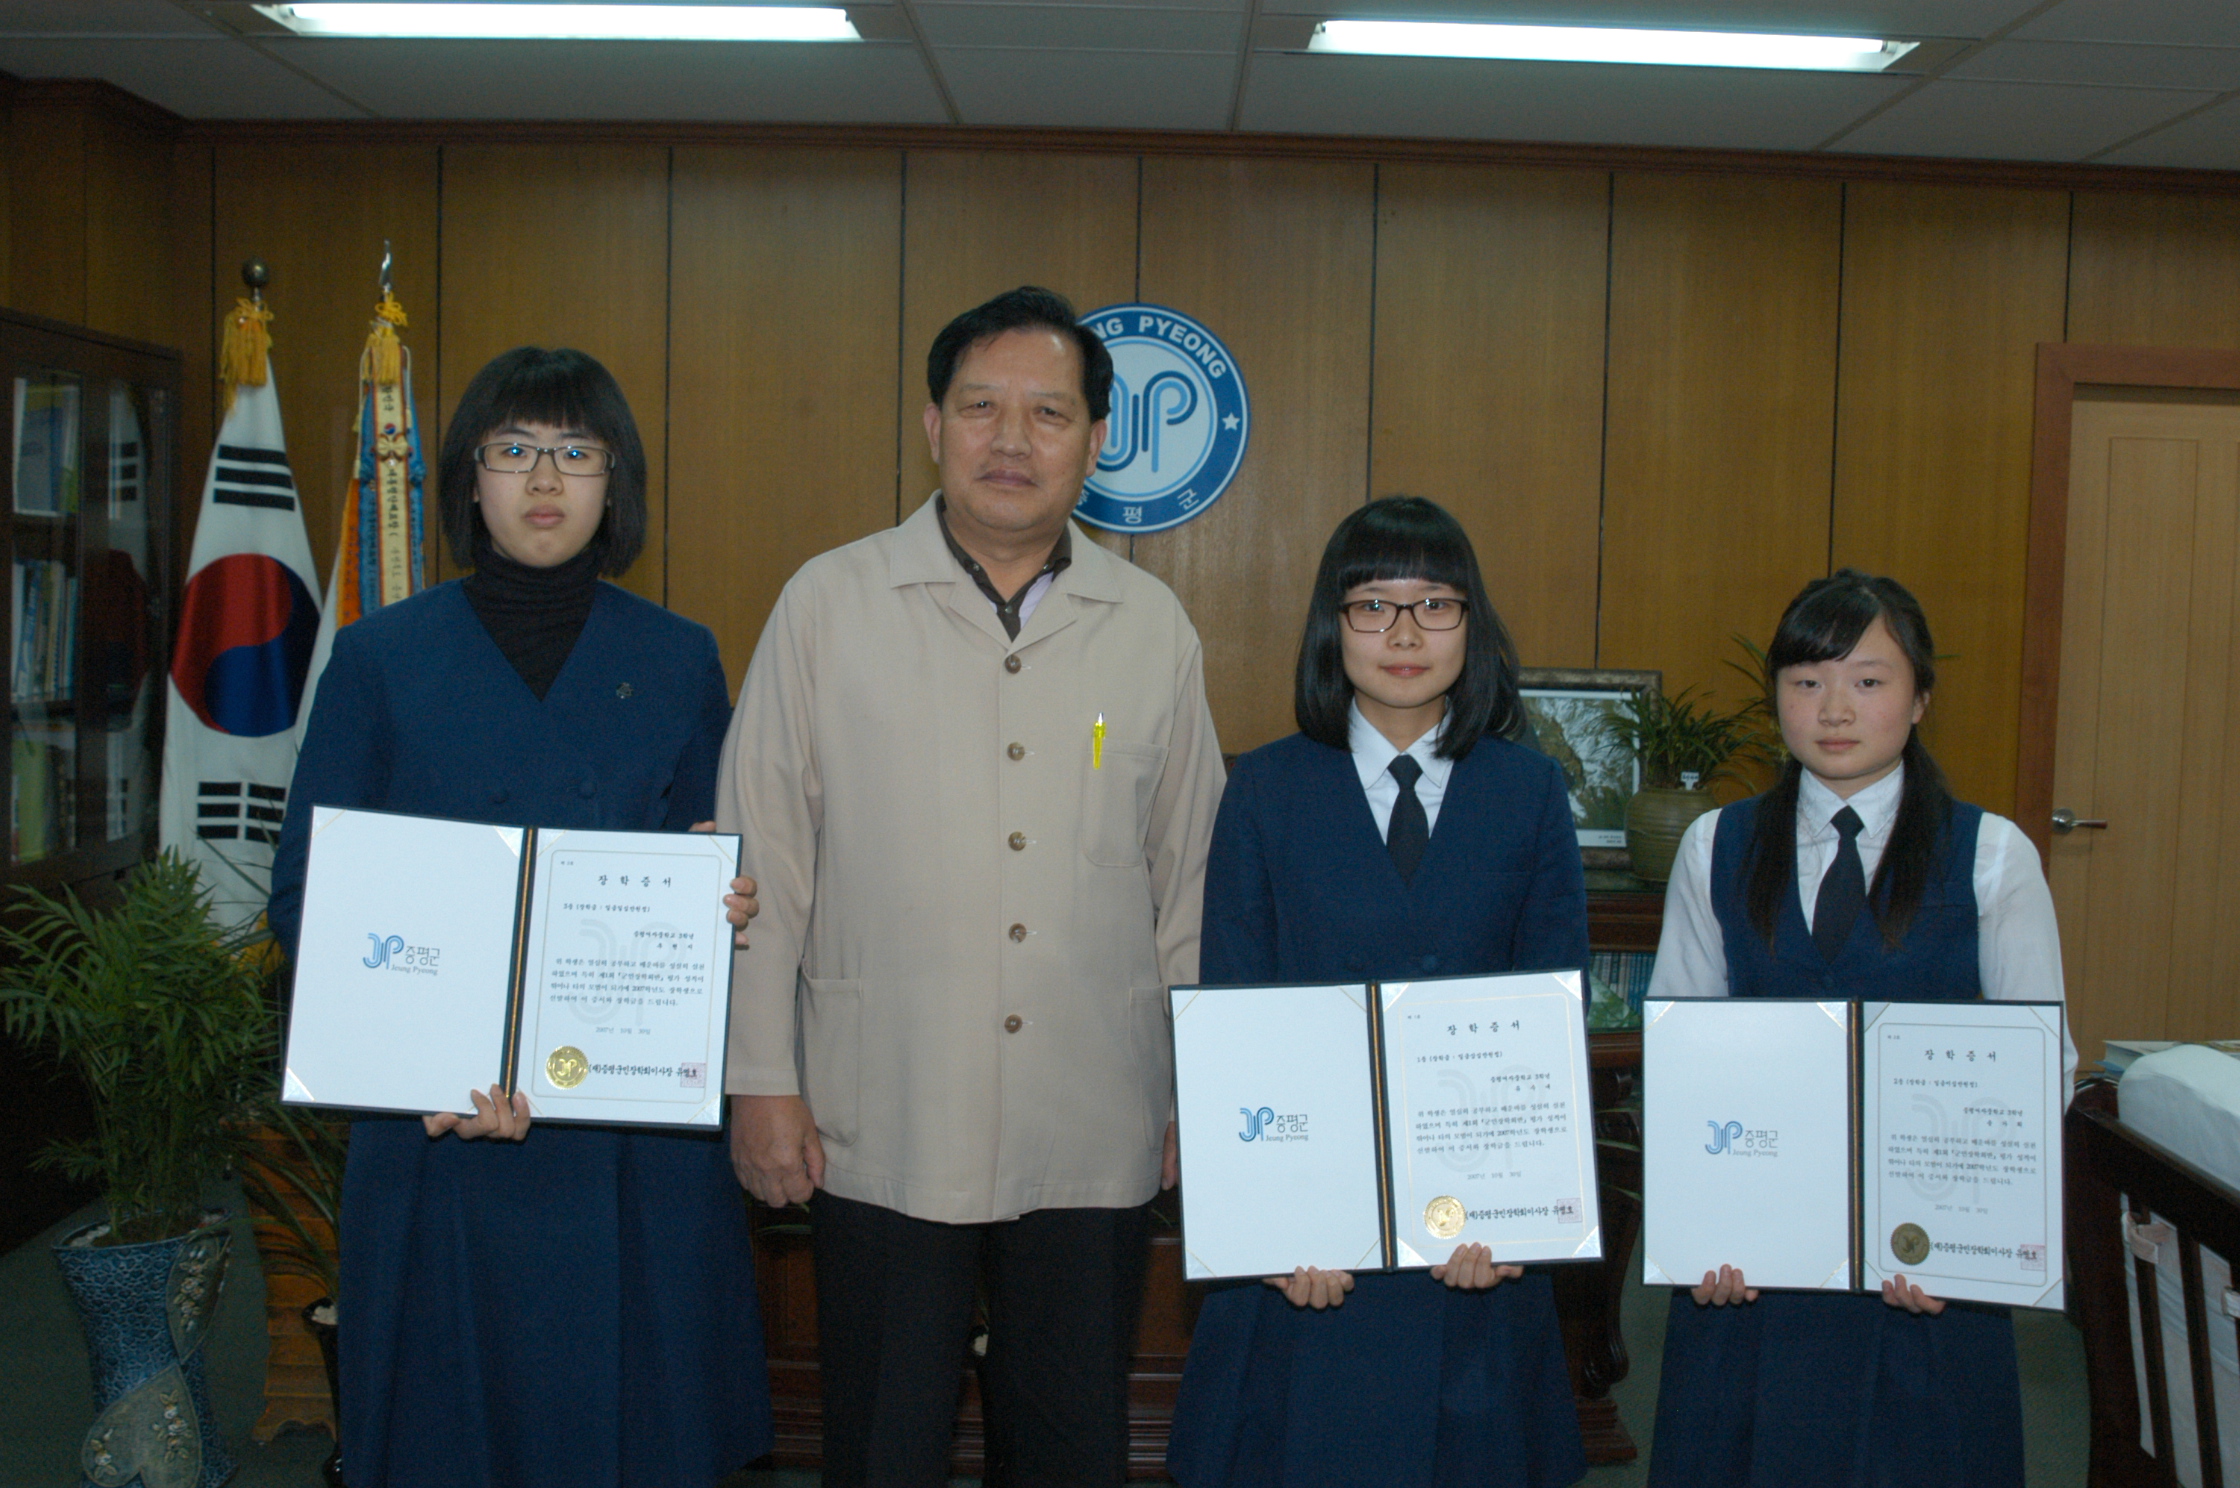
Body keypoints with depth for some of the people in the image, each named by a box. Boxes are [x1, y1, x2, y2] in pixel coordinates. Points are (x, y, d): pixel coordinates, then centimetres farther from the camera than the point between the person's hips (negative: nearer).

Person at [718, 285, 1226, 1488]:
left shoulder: (1154, 629, 5)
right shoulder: (828, 605, -1)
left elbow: (1189, 879, 10)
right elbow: (763, 860, 1)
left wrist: (1201, 1095, 10)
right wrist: (761, 1080, -2)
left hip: (1094, 1143, 2)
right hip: (881, 1134, -2)